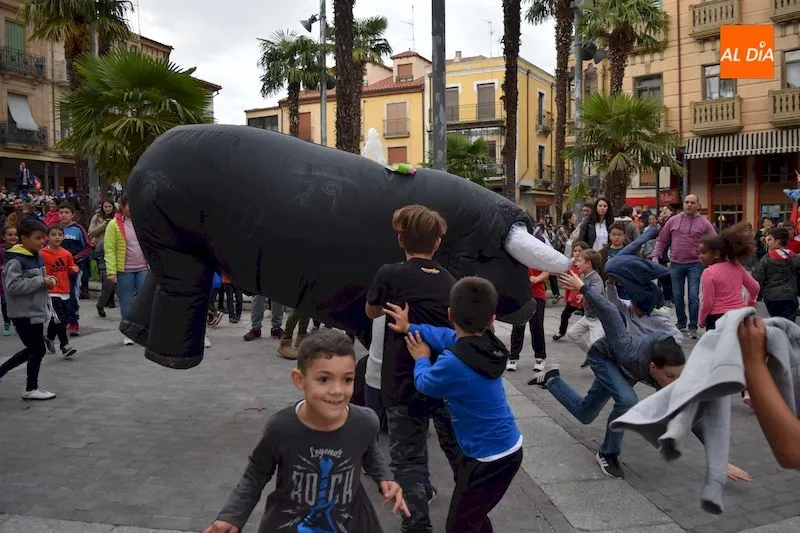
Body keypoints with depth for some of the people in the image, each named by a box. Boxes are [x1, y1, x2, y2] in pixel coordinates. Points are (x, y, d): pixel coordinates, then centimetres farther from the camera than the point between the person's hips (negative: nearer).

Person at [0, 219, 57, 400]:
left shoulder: (37, 256, 10)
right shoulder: (15, 260, -17)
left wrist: (48, 279, 3)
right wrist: (41, 281, -23)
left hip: (36, 311, 9)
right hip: (25, 314, -9)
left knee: (33, 349, 18)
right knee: (38, 350, 0)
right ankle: (31, 389, 15)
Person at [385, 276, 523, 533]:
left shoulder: (453, 363, -28)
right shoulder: (488, 343, -5)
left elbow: (424, 383, -6)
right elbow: (448, 337, 13)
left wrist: (421, 359, 13)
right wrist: (410, 327, 20)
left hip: (490, 458, -8)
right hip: (508, 448, 8)